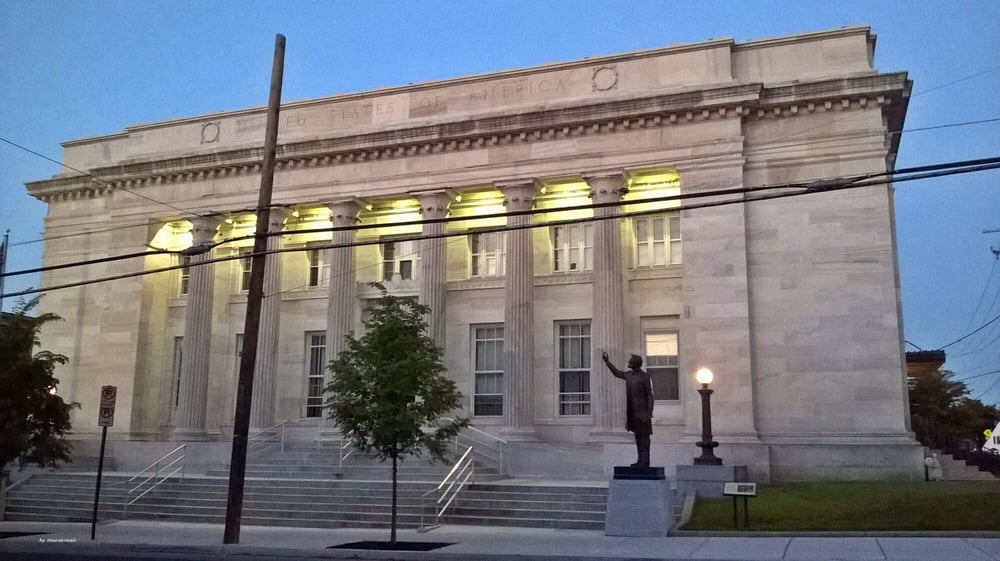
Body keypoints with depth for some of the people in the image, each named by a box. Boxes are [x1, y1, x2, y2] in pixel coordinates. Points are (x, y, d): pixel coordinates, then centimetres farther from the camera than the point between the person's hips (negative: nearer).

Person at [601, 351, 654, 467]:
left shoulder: (644, 377, -13)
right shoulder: (629, 374, 7)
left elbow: (650, 395, -12)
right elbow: (617, 373, 27)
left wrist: (650, 412, -17)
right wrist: (607, 361, 24)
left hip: (642, 411, -7)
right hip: (633, 411, 7)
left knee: (644, 436, -3)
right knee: (638, 436, 10)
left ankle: (645, 461, -1)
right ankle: (640, 461, 14)